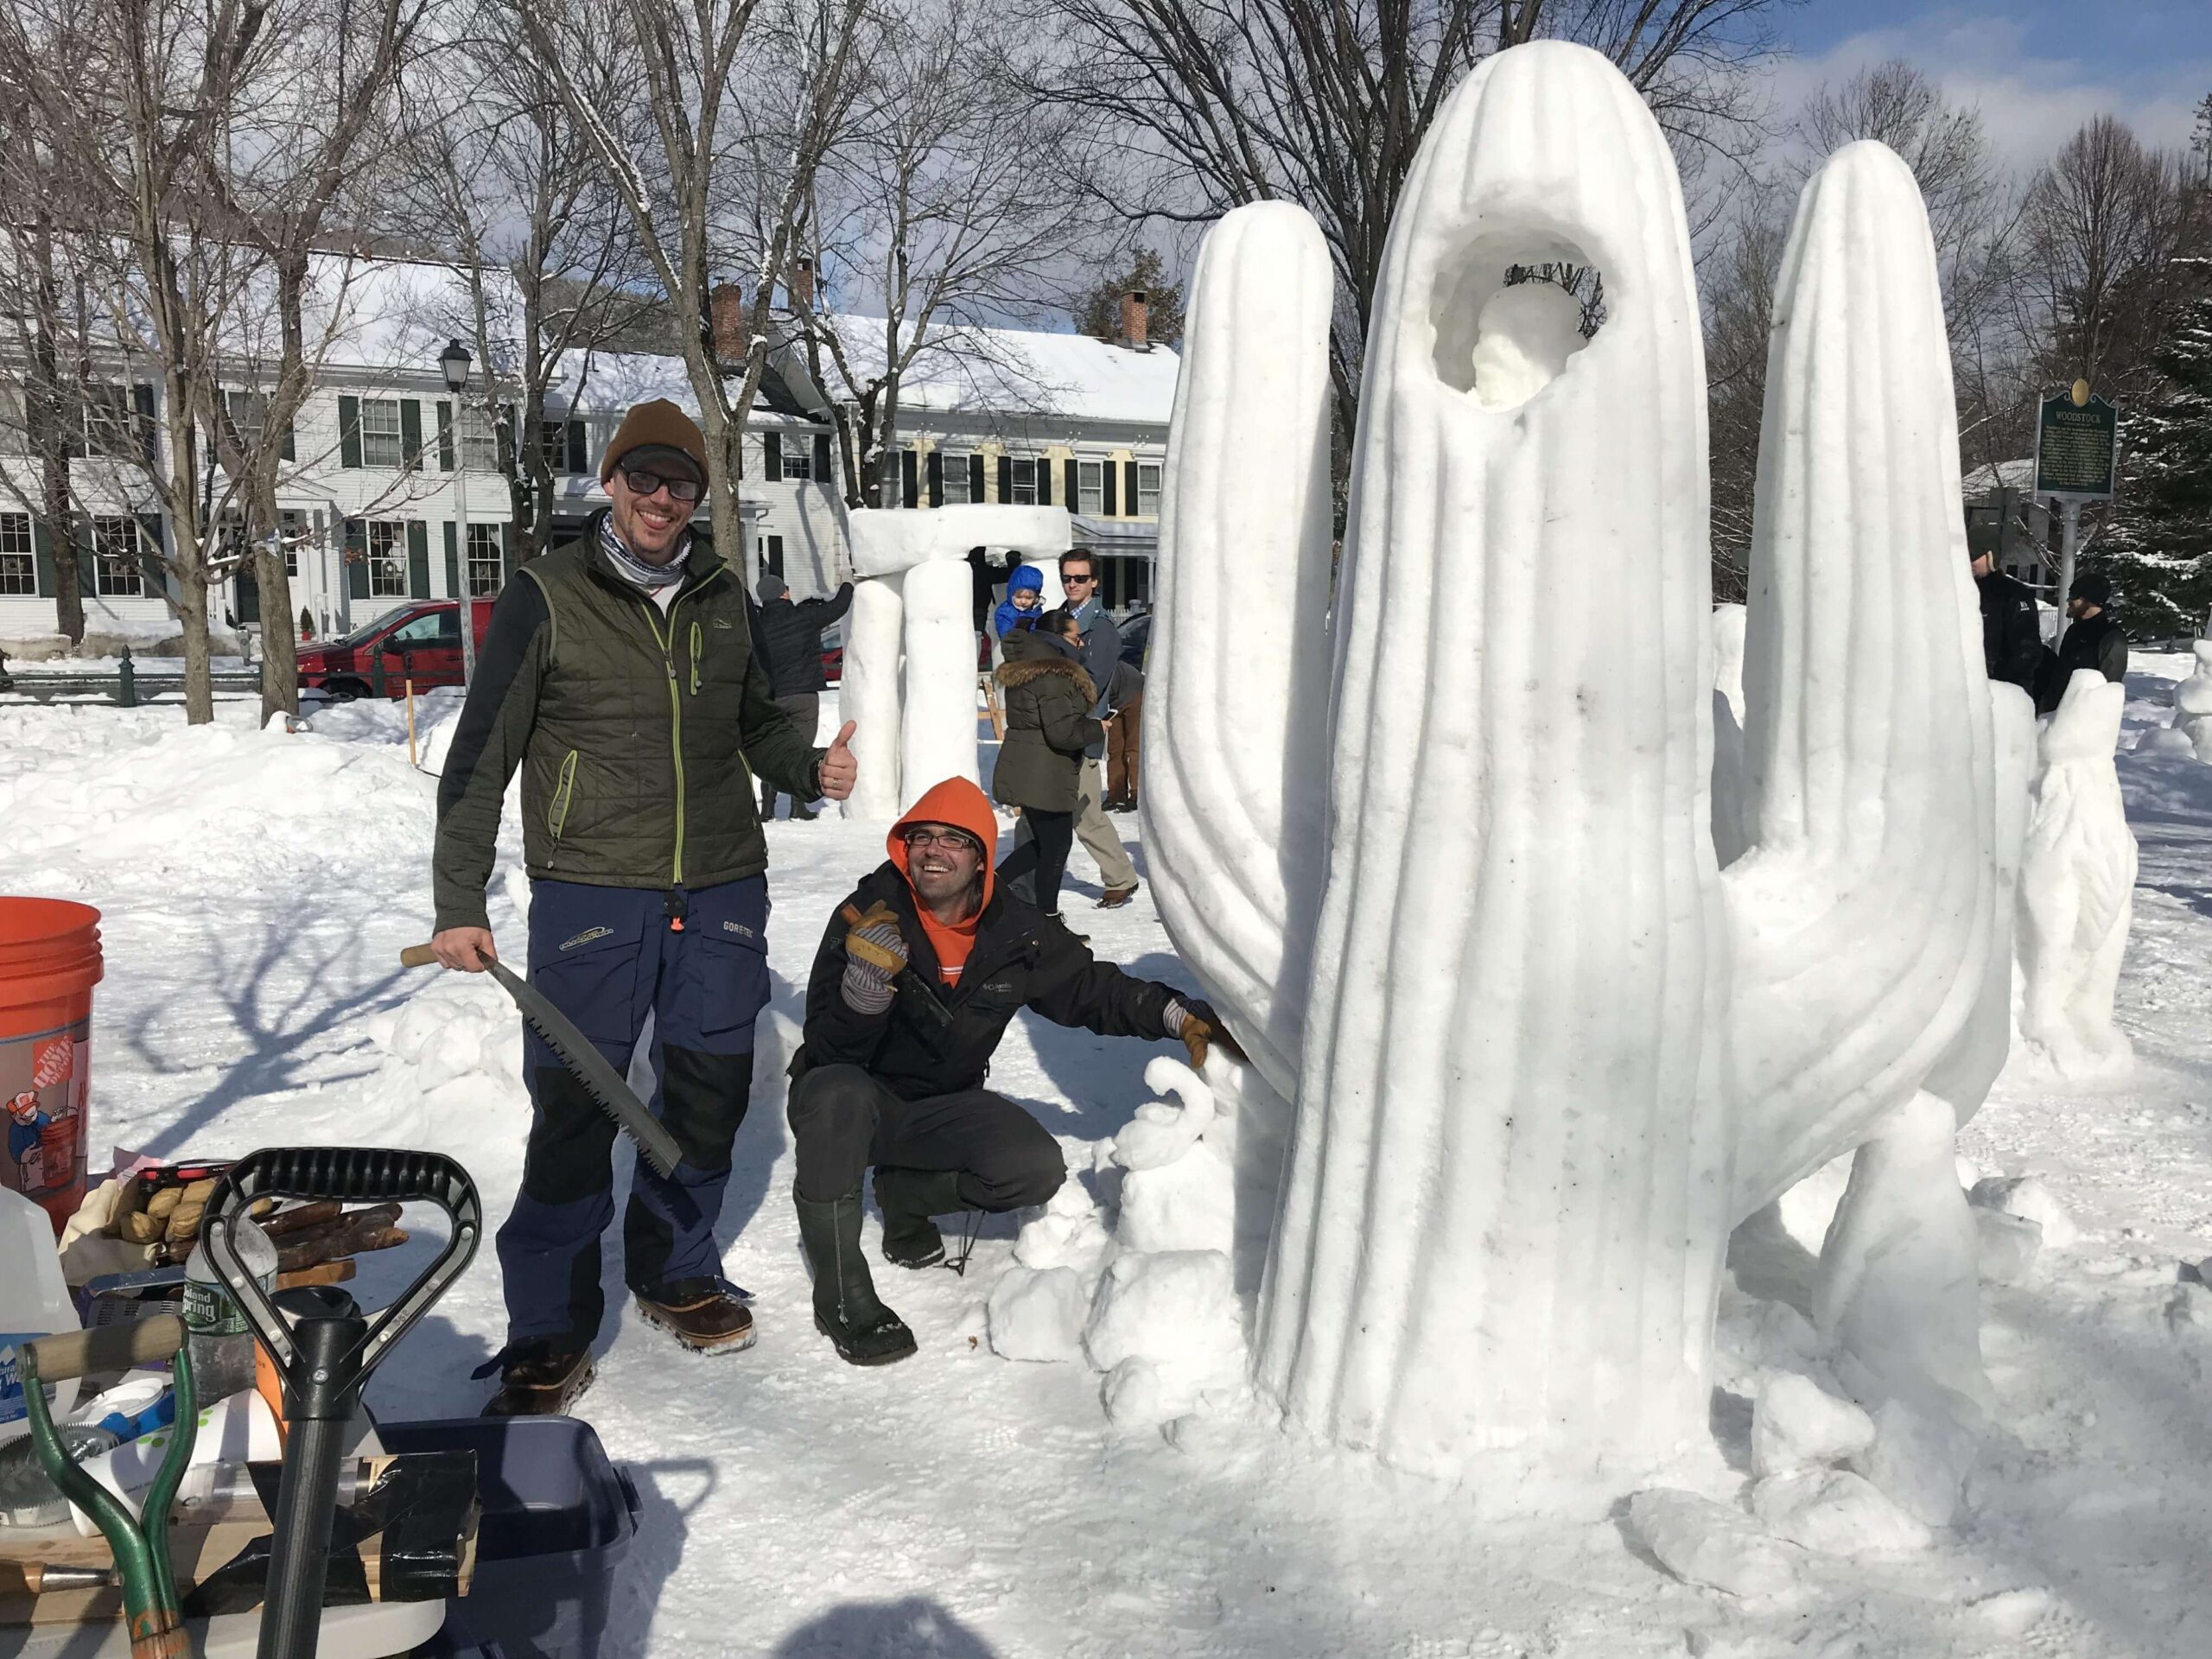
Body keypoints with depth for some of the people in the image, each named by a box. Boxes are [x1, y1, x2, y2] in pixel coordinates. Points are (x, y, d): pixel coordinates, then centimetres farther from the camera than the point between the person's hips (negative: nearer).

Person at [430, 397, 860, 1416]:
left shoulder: (723, 598, 10)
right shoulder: (546, 597, -3)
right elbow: (482, 754, -2)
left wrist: (809, 766, 2)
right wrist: (459, 902, -7)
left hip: (721, 892, 4)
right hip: (590, 897, -4)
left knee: (708, 1093, 12)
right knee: (574, 1112, -4)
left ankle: (676, 1272, 33)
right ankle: (549, 1333, 11)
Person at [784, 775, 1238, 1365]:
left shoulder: (1019, 934, -7)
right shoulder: (868, 915, -19)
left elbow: (1093, 989, 6)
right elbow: (829, 1049, -23)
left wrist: (1177, 1013, -8)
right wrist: (864, 986, -44)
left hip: (937, 1110, 4)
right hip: (851, 1102, -3)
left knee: (1037, 1169, -21)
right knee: (838, 1093, -39)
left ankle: (905, 1194, 8)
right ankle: (839, 1291, -22)